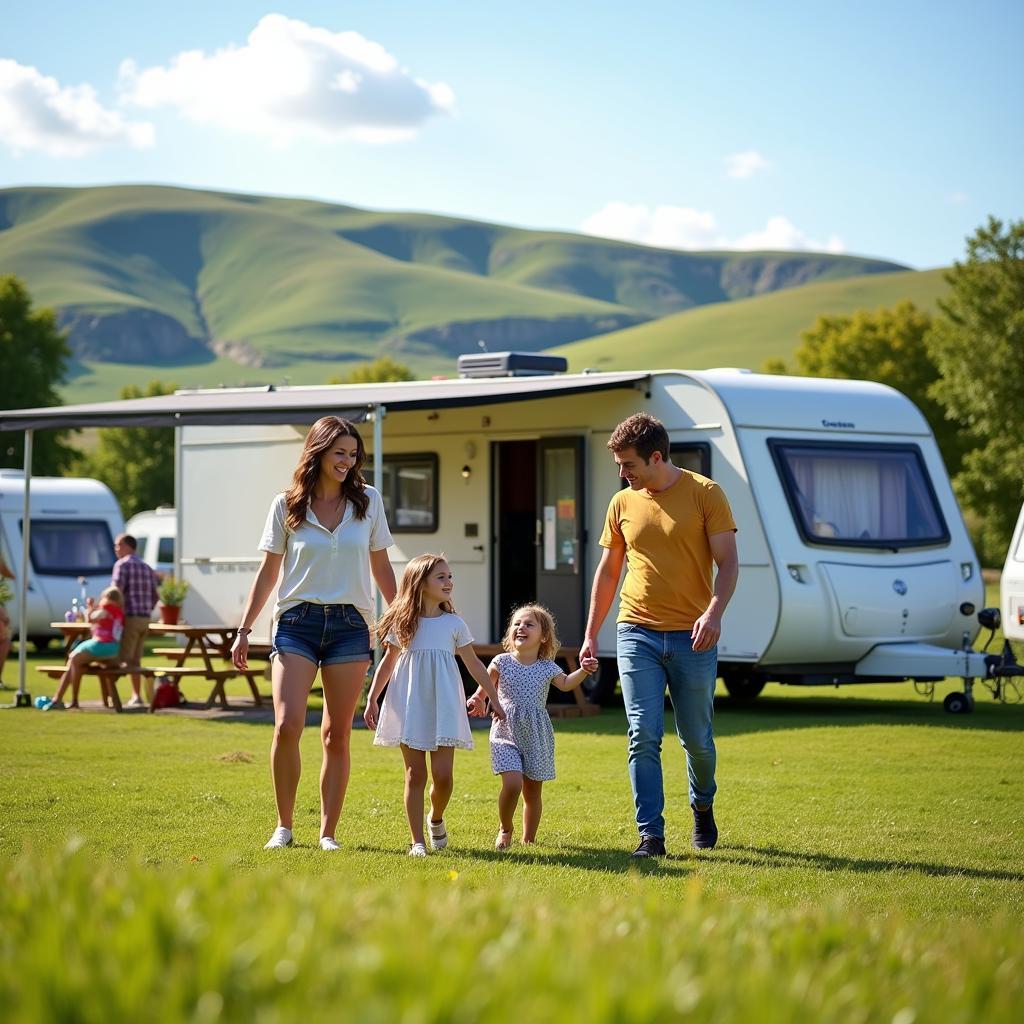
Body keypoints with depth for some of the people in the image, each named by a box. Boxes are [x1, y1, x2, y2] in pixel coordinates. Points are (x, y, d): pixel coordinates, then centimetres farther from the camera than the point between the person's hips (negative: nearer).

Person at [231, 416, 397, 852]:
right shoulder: (287, 505, 3)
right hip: (297, 623, -1)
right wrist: (244, 630, 7)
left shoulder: (368, 501, 6)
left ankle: (328, 832, 9)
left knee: (337, 736, 2)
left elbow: (382, 568, 14)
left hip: (350, 625, 1)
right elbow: (268, 573, 9)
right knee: (287, 726, -14)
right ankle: (284, 826, 1)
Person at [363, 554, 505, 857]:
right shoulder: (402, 622, 3)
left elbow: (474, 665, 11)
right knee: (415, 775, -1)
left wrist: (494, 700, 13)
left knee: (442, 775, -6)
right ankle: (418, 841, 5)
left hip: (443, 706, 1)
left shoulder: (454, 624, 4)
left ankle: (436, 819, 24)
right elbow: (387, 663, 12)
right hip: (410, 705, 0)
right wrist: (372, 700, 9)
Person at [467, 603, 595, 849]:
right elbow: (485, 687, 8)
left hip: (537, 737, 2)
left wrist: (583, 671, -28)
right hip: (506, 734, -2)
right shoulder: (501, 663, 1)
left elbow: (565, 683, -11)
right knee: (512, 783, -19)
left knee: (533, 792, 7)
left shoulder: (547, 668, 3)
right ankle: (505, 828, 6)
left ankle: (529, 839, 23)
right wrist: (476, 700, -13)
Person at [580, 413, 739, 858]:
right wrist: (591, 634, 13)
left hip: (693, 636, -2)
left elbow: (728, 563, -6)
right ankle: (650, 835, -5)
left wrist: (714, 612, -22)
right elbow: (607, 572, 16)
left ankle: (702, 806, 36)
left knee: (696, 738, 8)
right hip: (637, 633, 2)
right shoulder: (623, 503, 7)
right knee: (643, 737, -7)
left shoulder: (705, 494, -4)